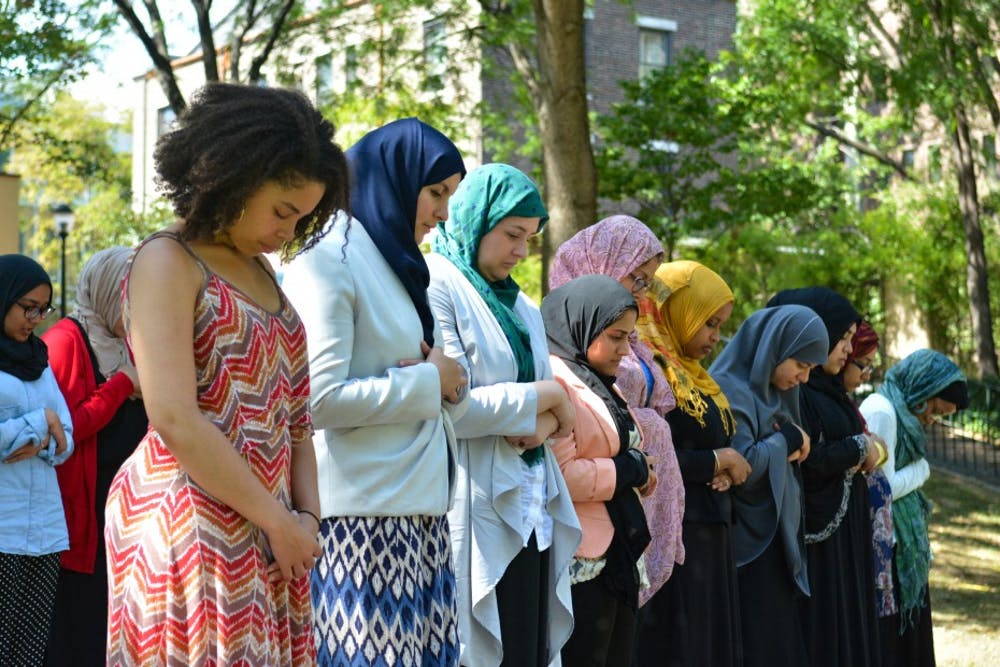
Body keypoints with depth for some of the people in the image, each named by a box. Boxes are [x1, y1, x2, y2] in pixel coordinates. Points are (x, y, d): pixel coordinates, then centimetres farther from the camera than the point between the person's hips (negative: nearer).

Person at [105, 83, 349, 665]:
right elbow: (175, 421, -16)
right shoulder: (167, 262, -7)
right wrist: (277, 520, -12)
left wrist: (306, 516, -1)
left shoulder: (261, 273, 17)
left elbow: (291, 411, 13)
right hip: (191, 524, -7)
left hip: (267, 529, 7)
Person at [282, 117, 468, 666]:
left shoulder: (393, 263, 18)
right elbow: (319, 399, -20)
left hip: (418, 508, 8)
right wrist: (427, 382, -8)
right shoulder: (329, 261, -9)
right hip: (363, 514, -8)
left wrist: (450, 381, 0)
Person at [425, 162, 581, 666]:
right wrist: (544, 397, -5)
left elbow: (558, 409, 16)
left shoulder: (521, 307, 19)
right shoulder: (438, 287, -6)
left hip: (533, 512, 8)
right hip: (477, 511, -8)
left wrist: (546, 422, -8)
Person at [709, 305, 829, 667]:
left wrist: (793, 444, -2)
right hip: (746, 546, -9)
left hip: (776, 543, 9)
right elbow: (741, 466, -23)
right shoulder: (730, 390, -14)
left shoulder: (770, 391, 14)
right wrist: (786, 439, -8)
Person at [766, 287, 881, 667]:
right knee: (820, 635, -5)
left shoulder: (825, 387, 13)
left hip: (843, 533, 10)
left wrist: (863, 453, -2)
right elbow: (804, 461, -23)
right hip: (815, 539, -10)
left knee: (845, 629, 12)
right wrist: (859, 449, -10)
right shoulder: (792, 389, -16)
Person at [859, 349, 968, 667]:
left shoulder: (900, 412, 13)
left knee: (907, 634, 14)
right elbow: (882, 488, -19)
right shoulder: (881, 412, -16)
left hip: (902, 549, 9)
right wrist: (921, 470, -4)